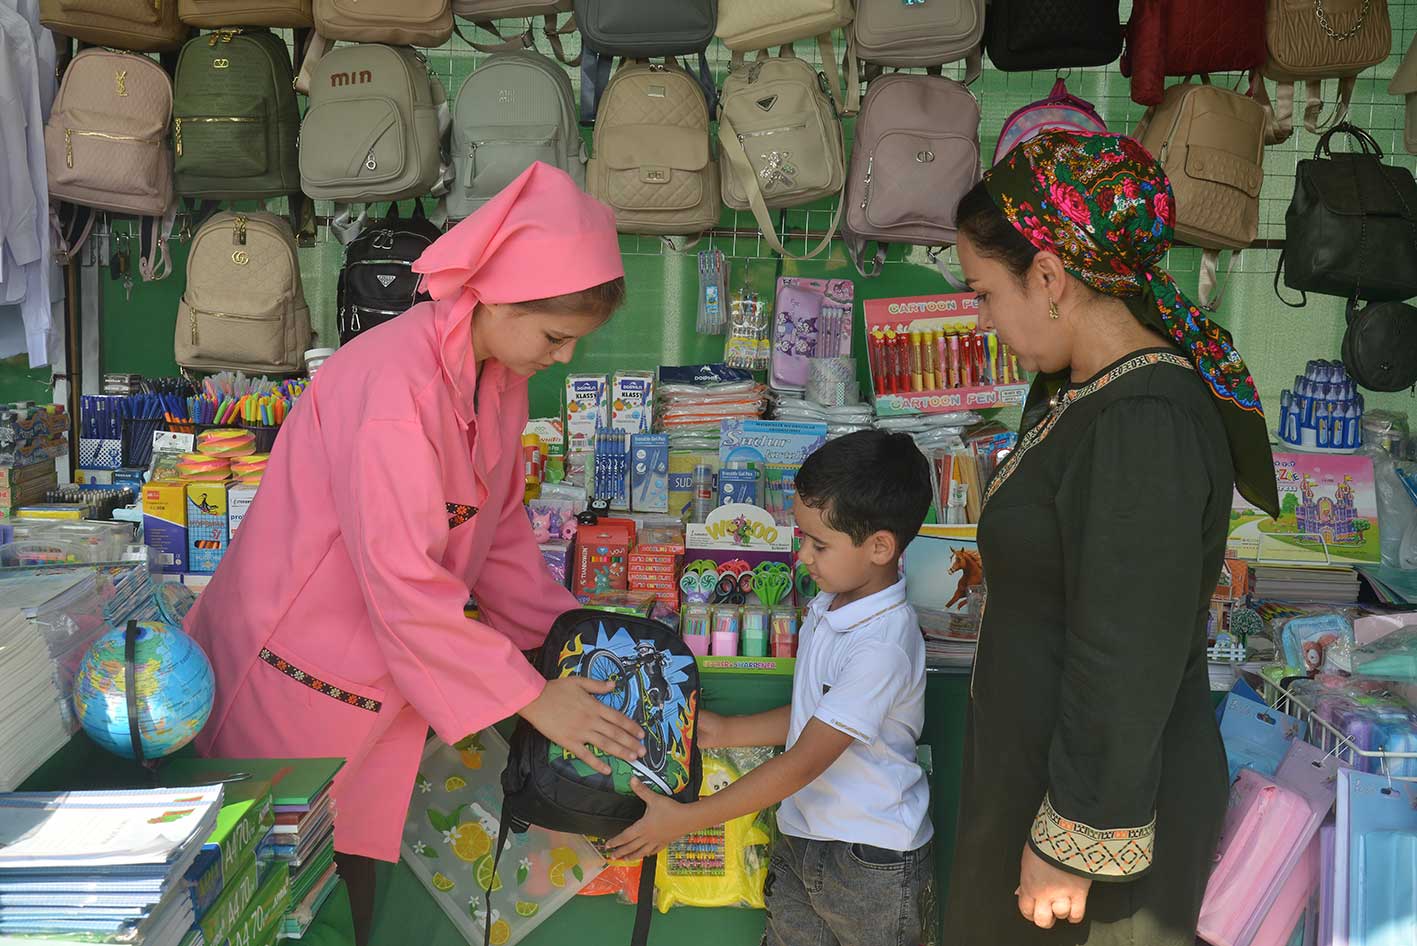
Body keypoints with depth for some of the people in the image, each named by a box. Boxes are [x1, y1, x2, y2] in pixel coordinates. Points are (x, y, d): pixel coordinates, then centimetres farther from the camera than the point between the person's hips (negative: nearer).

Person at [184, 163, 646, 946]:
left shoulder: (498, 376, -1)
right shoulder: (395, 385, -29)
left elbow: (499, 523, 10)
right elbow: (404, 583, -30)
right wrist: (531, 696, -25)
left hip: (387, 648, 8)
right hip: (306, 666, -7)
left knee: (354, 855, 16)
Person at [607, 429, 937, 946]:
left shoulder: (882, 647, -27)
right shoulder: (828, 609, 2)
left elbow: (803, 763, -25)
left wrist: (685, 819, -22)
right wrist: (722, 731, 7)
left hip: (872, 864, -8)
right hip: (800, 843, 8)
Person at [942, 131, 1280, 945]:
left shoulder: (1143, 428, -25)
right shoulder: (1083, 392, 6)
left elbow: (1126, 665, -25)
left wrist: (1073, 839, -19)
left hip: (1106, 794, -9)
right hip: (1048, 763, 9)